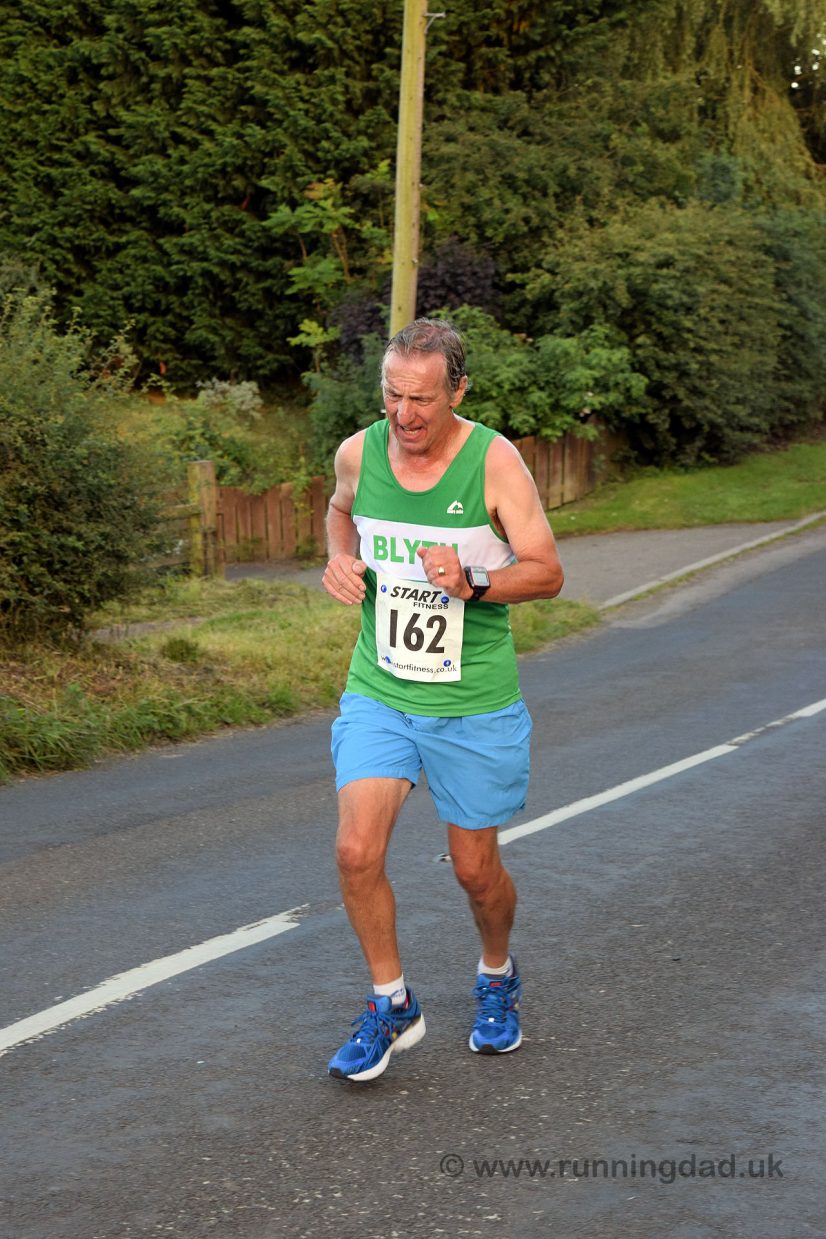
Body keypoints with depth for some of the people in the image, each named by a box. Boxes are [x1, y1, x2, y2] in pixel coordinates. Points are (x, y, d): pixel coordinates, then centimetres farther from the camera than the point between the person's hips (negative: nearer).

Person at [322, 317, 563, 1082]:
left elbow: (547, 572, -10)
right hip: (378, 693, 2)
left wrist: (473, 581, -28)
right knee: (356, 852, -12)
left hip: (472, 703, -2)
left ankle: (497, 978, 41)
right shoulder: (357, 453, -3)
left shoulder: (494, 460, -13)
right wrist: (340, 560, -1)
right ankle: (391, 1007, 10)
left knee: (474, 868, 9)